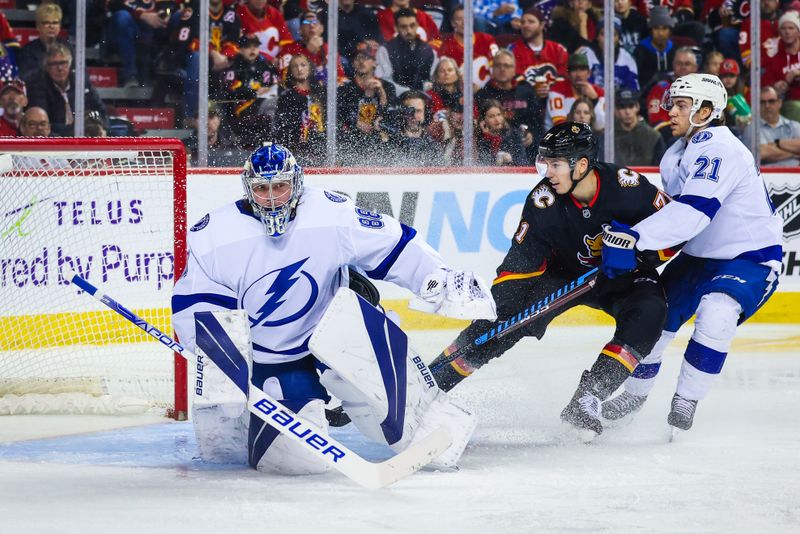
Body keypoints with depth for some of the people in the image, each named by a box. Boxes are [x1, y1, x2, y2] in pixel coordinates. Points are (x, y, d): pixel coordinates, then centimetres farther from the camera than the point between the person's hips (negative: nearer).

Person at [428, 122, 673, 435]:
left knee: (649, 313, -29)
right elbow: (519, 264, -20)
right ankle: (434, 378, -5)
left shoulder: (626, 186, -26)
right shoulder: (544, 201, -22)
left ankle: (588, 397, -28)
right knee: (508, 313, -14)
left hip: (623, 279, -1)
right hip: (566, 272, 1)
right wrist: (497, 306, -31)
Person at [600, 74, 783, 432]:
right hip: (701, 255, 9)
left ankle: (686, 400, -17)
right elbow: (674, 210, 18)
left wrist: (635, 238, -45)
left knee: (715, 314, -32)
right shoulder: (675, 156, 4)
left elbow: (692, 213, -39)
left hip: (751, 258, -9)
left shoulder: (721, 150, -27)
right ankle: (635, 392, 28)